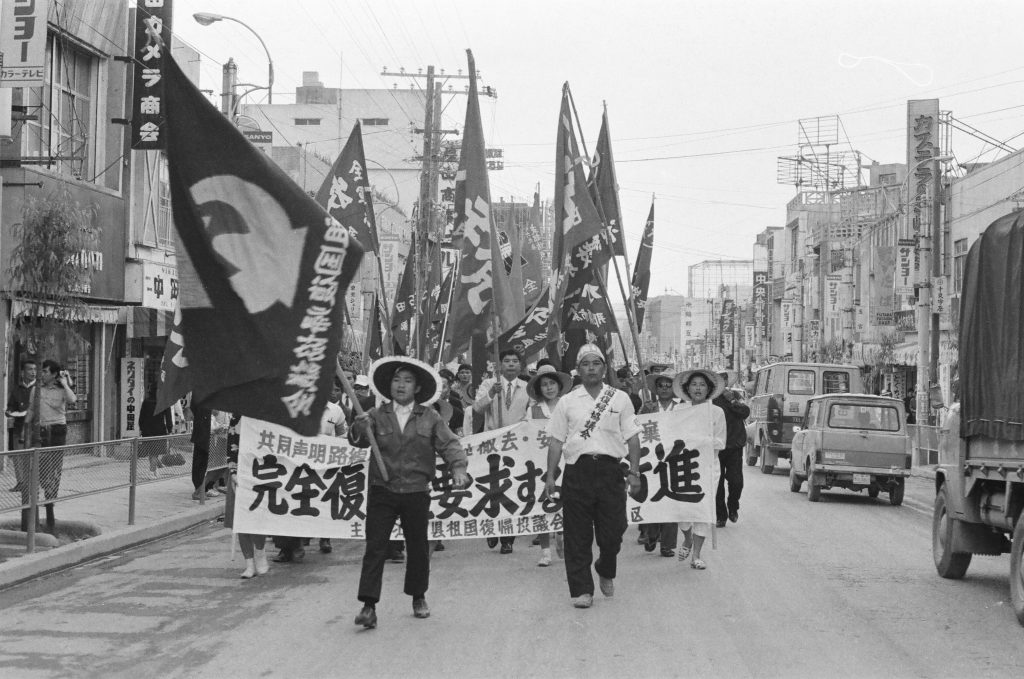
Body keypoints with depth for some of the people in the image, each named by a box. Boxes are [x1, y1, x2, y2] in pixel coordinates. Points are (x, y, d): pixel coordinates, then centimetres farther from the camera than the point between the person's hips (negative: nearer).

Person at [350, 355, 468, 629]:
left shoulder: (430, 418, 3)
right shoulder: (377, 415, 1)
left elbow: (449, 444, -3)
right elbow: (359, 441, -12)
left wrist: (458, 468, -22)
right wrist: (359, 429, -35)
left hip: (416, 492, 1)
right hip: (382, 491, -1)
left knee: (418, 547, 12)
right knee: (374, 547, -6)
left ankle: (418, 598, 30)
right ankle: (369, 606, -6)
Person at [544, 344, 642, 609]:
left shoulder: (620, 399, 10)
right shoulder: (567, 402, 10)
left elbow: (632, 438, 8)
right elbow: (556, 441, 9)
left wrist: (634, 473, 1)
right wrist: (550, 476, 3)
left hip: (610, 469, 0)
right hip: (577, 470, 0)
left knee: (612, 532, 0)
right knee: (577, 535, -1)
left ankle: (606, 571, 30)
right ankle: (581, 590, 6)